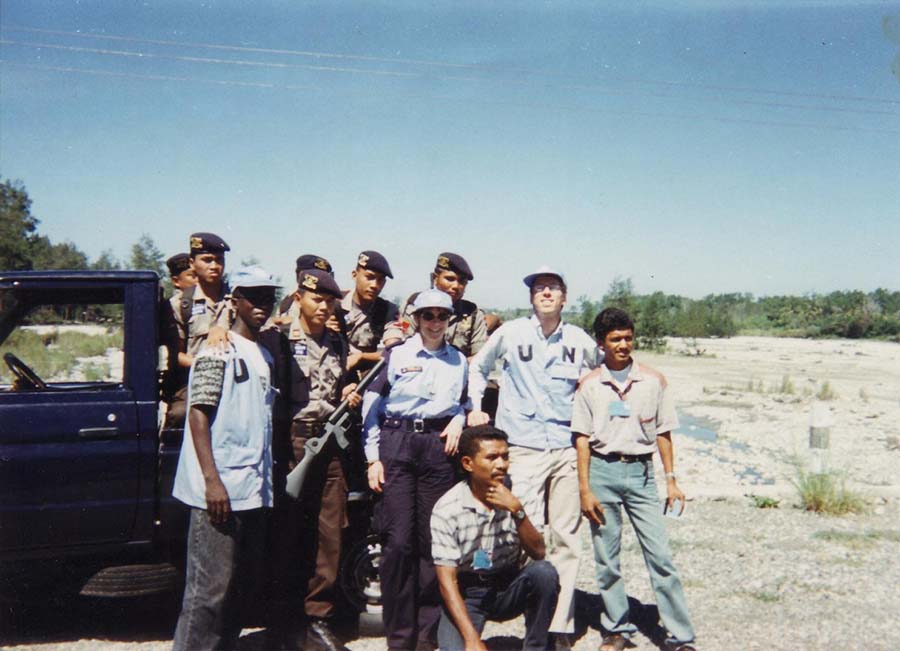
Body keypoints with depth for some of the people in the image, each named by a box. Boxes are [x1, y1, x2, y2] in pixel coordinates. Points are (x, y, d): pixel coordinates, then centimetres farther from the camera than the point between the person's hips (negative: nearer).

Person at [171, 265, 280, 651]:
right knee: (210, 589, -7)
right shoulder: (218, 349, -5)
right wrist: (212, 480, -20)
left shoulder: (264, 356, 18)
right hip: (220, 489, -8)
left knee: (242, 586, 14)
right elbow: (199, 413, -12)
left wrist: (267, 479, 17)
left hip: (255, 489, 8)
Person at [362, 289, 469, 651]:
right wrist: (373, 457, -4)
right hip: (397, 444, -2)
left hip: (440, 445, 2)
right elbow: (371, 406, 2)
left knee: (434, 538, 2)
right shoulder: (396, 355, 5)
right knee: (398, 539, -5)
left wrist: (458, 421, 4)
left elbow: (465, 401, 26)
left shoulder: (458, 360, 13)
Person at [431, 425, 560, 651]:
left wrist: (517, 511, -26)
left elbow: (538, 553, -10)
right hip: (465, 594, -3)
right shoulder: (446, 509, -16)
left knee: (544, 572, -27)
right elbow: (447, 581, -17)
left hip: (508, 590, 4)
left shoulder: (514, 495, -5)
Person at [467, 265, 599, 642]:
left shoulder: (581, 340, 7)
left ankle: (560, 624, 14)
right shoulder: (511, 332, 3)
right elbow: (478, 367, 17)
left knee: (567, 539, 4)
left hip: (567, 450, 2)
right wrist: (475, 407, 8)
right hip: (524, 449, -2)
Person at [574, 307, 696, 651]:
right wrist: (585, 489, -4)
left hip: (641, 472, 0)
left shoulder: (653, 381, 3)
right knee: (607, 559, 7)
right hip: (603, 471, 0)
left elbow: (663, 433, 7)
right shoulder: (590, 386, 1)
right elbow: (582, 439, 1)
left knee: (660, 555, -3)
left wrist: (671, 480, 4)